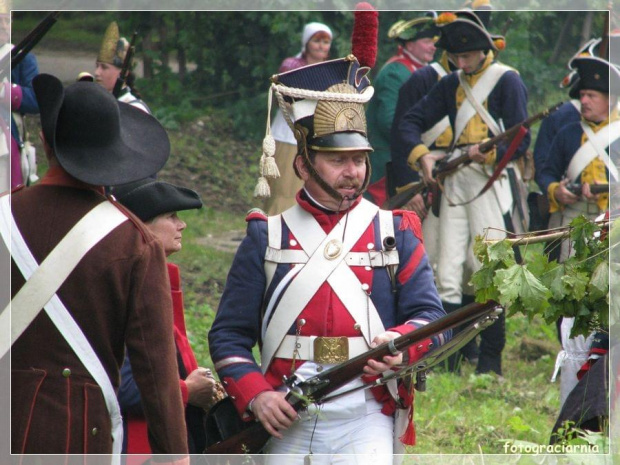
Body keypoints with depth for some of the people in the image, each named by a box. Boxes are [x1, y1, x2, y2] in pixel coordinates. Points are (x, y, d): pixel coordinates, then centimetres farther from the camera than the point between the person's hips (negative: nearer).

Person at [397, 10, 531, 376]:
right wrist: (422, 155, 0)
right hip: (453, 183, 6)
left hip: (490, 182, -6)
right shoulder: (452, 85, 16)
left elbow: (520, 142, -8)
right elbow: (411, 121, 17)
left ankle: (491, 362, -1)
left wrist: (487, 153, -21)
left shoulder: (507, 81, -2)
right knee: (447, 277, 0)